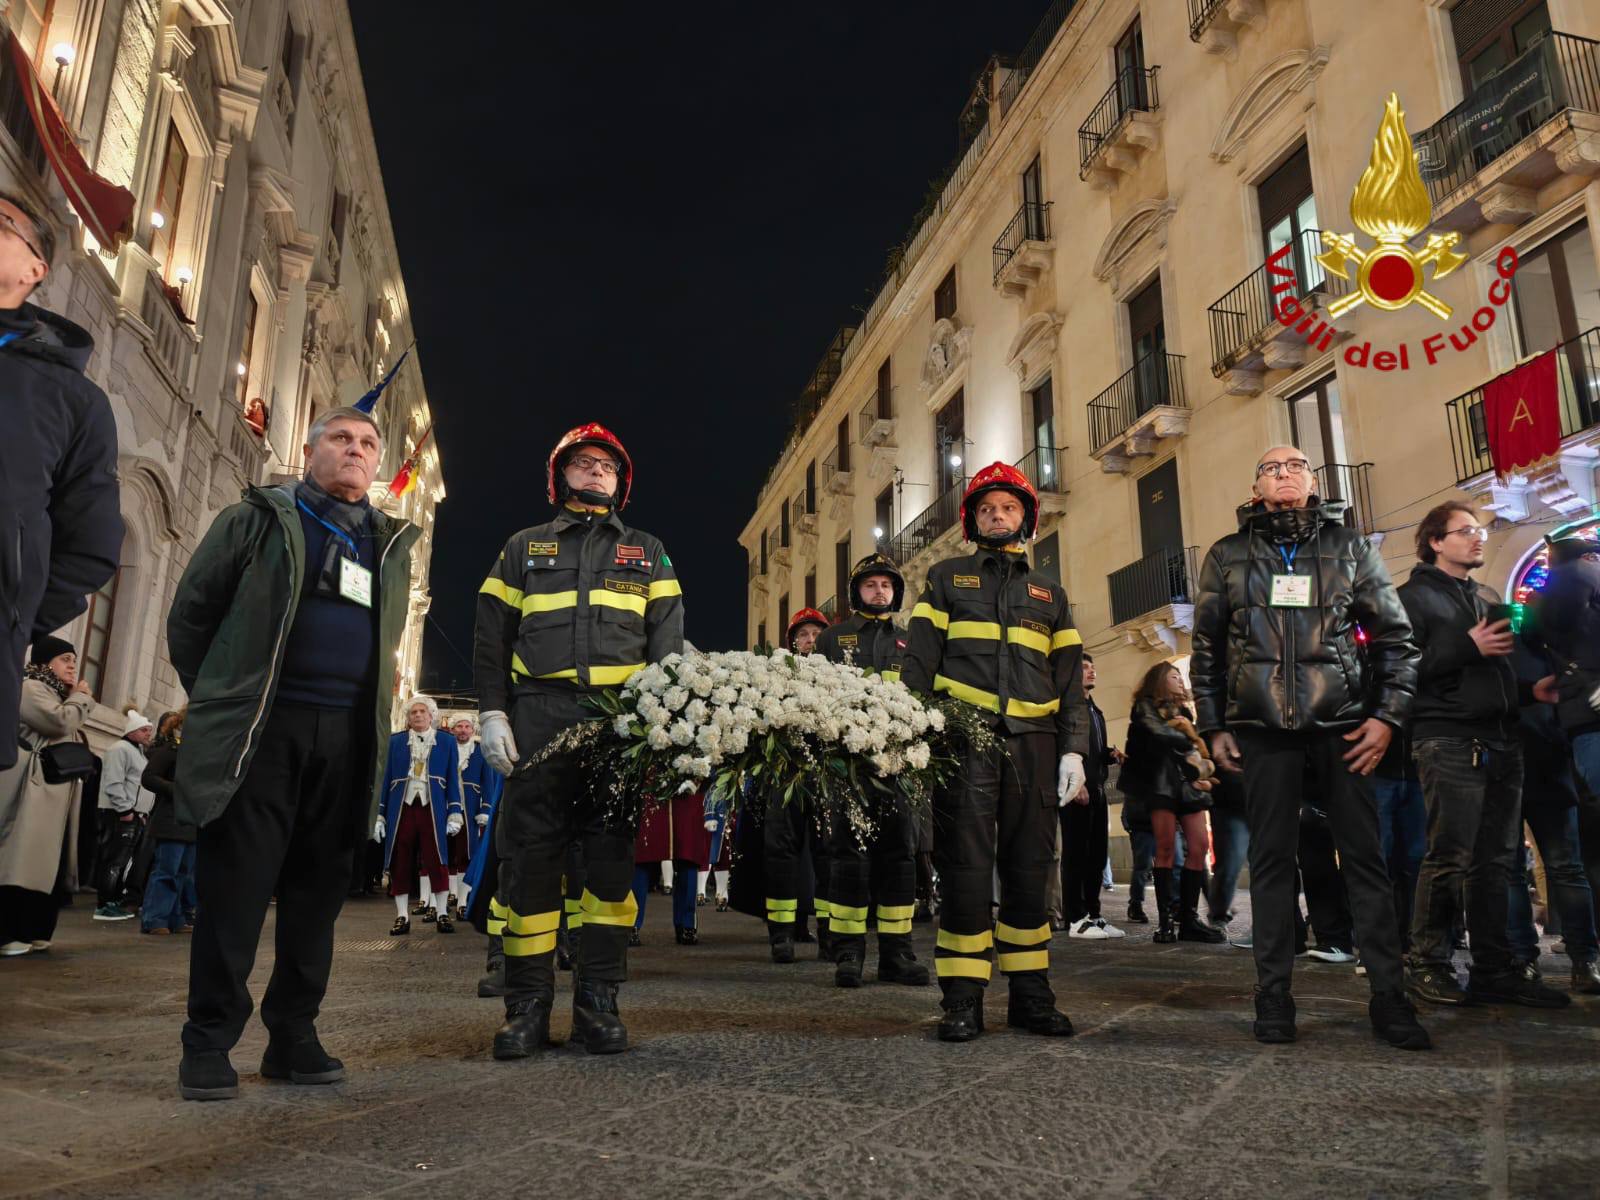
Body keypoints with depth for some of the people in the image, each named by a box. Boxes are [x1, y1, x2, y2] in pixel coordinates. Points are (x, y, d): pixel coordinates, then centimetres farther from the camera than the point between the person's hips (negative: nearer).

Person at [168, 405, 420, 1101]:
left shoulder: (393, 545, 18)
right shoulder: (260, 519, 7)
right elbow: (191, 611, 7)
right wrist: (221, 700, 6)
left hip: (347, 740, 4)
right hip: (261, 730, -4)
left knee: (318, 888, 7)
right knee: (235, 884, -3)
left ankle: (292, 1035, 17)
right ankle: (207, 1043, 7)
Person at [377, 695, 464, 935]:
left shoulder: (446, 742, 9)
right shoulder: (395, 741, 11)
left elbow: (453, 779, 6)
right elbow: (385, 778, 10)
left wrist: (455, 813, -3)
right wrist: (379, 814, 4)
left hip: (433, 809, -1)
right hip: (401, 809, 1)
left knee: (437, 862, -4)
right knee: (400, 864, 2)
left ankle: (442, 914, 3)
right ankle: (402, 916, 9)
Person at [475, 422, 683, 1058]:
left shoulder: (647, 553, 19)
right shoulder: (525, 548, 18)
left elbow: (667, 641, 10)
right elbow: (492, 637, 12)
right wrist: (493, 713, -1)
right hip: (539, 714, 0)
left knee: (613, 855, 0)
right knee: (530, 852, -2)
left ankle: (598, 1001, 8)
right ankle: (528, 1004, 7)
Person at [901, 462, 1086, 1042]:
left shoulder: (1049, 592, 21)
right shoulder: (947, 577, 14)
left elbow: (1069, 677, 16)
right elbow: (918, 662, 6)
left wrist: (1074, 749, 4)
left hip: (1033, 742, 3)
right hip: (963, 738, -2)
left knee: (1028, 869, 6)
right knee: (965, 867, -4)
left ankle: (1030, 994, 15)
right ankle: (963, 999, 3)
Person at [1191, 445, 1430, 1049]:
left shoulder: (1350, 546, 11)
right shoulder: (1227, 556, 11)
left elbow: (1395, 635, 10)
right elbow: (1206, 649, 12)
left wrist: (1388, 714, 0)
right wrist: (1214, 727, 5)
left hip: (1341, 723, 0)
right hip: (1262, 727, 0)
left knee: (1364, 853, 0)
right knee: (1272, 857, 1)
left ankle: (1388, 995, 9)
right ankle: (1273, 996, 8)